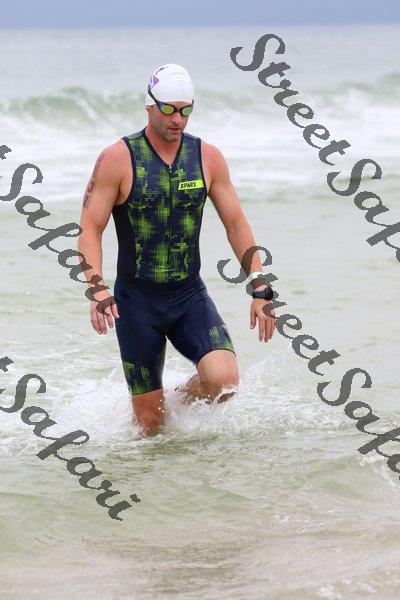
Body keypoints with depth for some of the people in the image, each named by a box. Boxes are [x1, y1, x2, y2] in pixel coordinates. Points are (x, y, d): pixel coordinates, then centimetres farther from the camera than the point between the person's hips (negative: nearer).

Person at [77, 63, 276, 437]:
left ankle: (182, 400, 11)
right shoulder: (117, 159, -8)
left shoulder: (208, 158, 1)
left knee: (224, 380, -23)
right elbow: (89, 230, -10)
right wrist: (97, 290, -25)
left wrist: (259, 289, 0)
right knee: (151, 427, 0)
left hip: (190, 296, 2)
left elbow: (236, 225, 7)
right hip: (136, 301, -2)